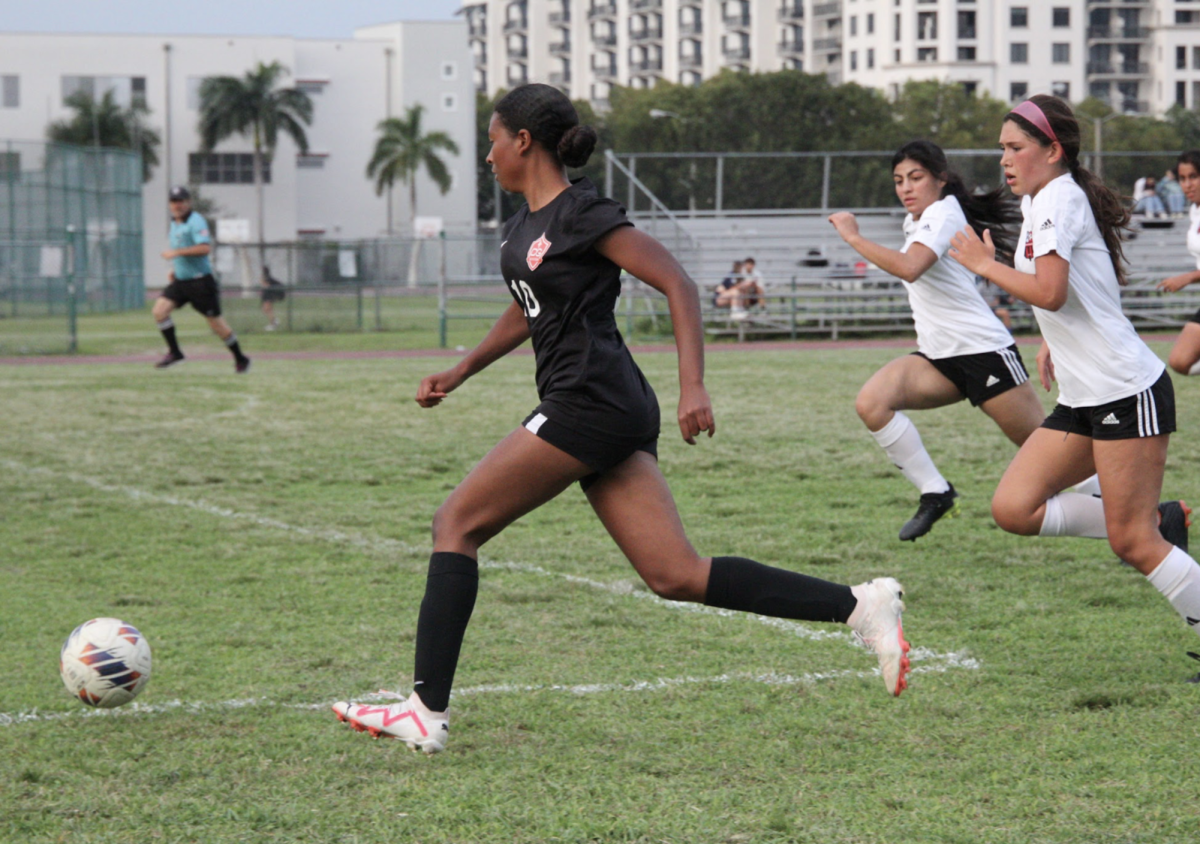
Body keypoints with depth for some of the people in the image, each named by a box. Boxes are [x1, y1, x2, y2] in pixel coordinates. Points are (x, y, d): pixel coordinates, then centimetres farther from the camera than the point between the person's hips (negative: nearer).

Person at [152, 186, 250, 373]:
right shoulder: (175, 223, 14)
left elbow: (205, 248, -27)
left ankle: (240, 359, 14)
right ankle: (174, 352, -1)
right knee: (159, 309, -10)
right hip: (180, 280, 8)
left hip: (200, 280, -8)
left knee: (216, 322, -1)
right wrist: (174, 270, 17)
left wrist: (176, 252, -26)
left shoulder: (195, 222, -14)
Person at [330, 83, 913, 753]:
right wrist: (456, 376, 35)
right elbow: (525, 314, 35)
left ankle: (426, 712, -5)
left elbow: (679, 285, -13)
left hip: (591, 404, -9)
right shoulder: (525, 226, 18)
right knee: (676, 576, 0)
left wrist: (694, 388, -22)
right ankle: (860, 605, -4)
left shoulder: (582, 214, -9)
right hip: (611, 417, 9)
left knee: (457, 524, -4)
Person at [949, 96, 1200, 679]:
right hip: (1082, 399, 10)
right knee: (1013, 509, 0)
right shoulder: (1037, 202, 16)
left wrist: (983, 263, -12)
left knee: (1132, 542, -10)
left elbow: (1049, 292, -25)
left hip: (1127, 390, -10)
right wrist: (1055, 342, 24)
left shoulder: (1060, 198, -12)